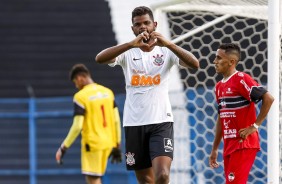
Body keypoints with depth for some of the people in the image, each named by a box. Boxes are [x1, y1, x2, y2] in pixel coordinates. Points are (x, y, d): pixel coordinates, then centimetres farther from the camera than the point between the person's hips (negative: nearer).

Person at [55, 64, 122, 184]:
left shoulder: (80, 96, -11)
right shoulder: (108, 92, 7)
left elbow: (77, 127, -16)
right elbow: (116, 121, 8)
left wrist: (63, 148, -10)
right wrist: (117, 145, 16)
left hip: (92, 144, -6)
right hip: (108, 143, 6)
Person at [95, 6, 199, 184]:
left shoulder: (165, 50, 3)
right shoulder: (128, 52, 3)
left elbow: (194, 64, -14)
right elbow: (100, 58, -16)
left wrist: (169, 44, -27)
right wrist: (131, 44, -29)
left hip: (161, 122, -2)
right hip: (134, 123, 2)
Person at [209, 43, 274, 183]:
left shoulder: (241, 79, -10)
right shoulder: (219, 87, 16)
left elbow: (268, 98, -18)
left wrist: (255, 126, -16)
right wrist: (215, 149, 21)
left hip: (244, 143, -8)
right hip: (228, 144, 8)